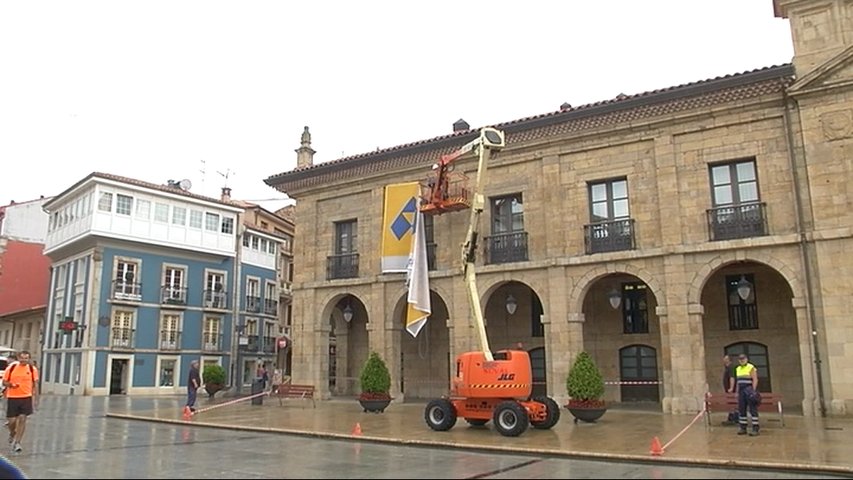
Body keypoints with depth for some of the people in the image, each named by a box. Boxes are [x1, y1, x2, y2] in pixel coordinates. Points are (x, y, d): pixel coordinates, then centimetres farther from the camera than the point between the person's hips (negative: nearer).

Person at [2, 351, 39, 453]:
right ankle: (12, 433, 37)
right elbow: (4, 382, 6)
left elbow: (35, 384, 5)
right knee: (12, 420, 3)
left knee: (22, 419, -8)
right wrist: (11, 385, -17)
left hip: (26, 397, 0)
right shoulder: (11, 368, -2)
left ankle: (17, 443, 0)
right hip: (12, 397, 0)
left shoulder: (32, 369, 0)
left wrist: (36, 399, 2)